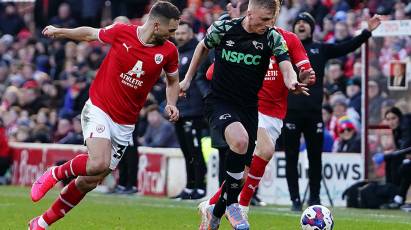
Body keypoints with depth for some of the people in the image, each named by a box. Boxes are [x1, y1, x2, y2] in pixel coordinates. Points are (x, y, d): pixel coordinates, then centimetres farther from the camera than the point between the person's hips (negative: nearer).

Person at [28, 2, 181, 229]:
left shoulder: (169, 51, -3)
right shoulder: (121, 32, -10)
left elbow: (172, 80, 16)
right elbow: (90, 33, 9)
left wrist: (171, 104, -3)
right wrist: (58, 31, 19)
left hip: (125, 124, 3)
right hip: (98, 110, -3)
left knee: (90, 181, 4)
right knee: (99, 164, -30)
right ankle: (55, 173, 0)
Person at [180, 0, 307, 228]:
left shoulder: (273, 38, -7)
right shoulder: (223, 28, -9)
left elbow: (286, 66, -19)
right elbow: (203, 47, 11)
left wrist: (292, 82, -42)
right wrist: (188, 79, 15)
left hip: (248, 107, 3)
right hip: (219, 101, -3)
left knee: (240, 170, 4)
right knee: (240, 140, -32)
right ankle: (231, 204, -17)